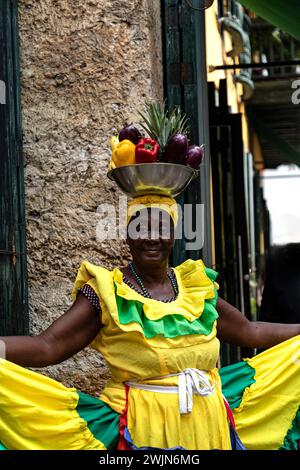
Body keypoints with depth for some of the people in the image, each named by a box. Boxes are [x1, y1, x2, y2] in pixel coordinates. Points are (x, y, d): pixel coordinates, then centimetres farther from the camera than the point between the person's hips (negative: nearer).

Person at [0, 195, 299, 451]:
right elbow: (48, 346, -16)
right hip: (143, 428, -4)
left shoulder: (197, 286, 7)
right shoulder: (107, 293, -7)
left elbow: (251, 332, 17)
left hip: (209, 425, 5)